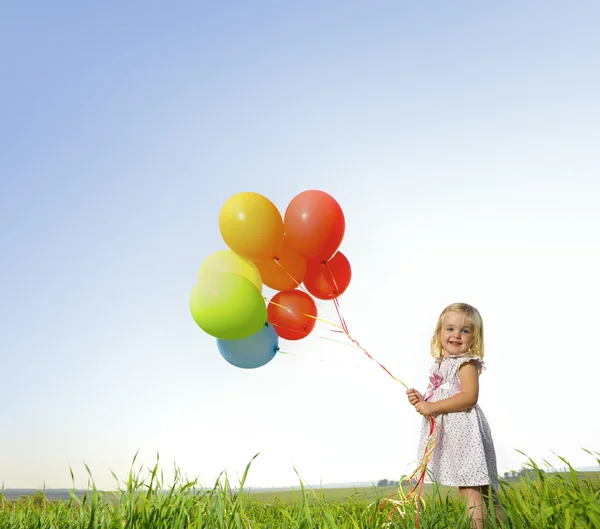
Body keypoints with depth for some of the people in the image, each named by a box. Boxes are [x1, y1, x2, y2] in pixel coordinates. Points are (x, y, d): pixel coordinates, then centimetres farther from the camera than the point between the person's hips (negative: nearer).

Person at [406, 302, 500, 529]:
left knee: (469, 487, -12)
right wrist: (421, 401, 2)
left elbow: (469, 397, -22)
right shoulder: (438, 366, 17)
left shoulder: (467, 363, -8)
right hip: (447, 432, 9)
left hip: (464, 429, -9)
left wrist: (433, 406, -22)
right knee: (466, 486, 10)